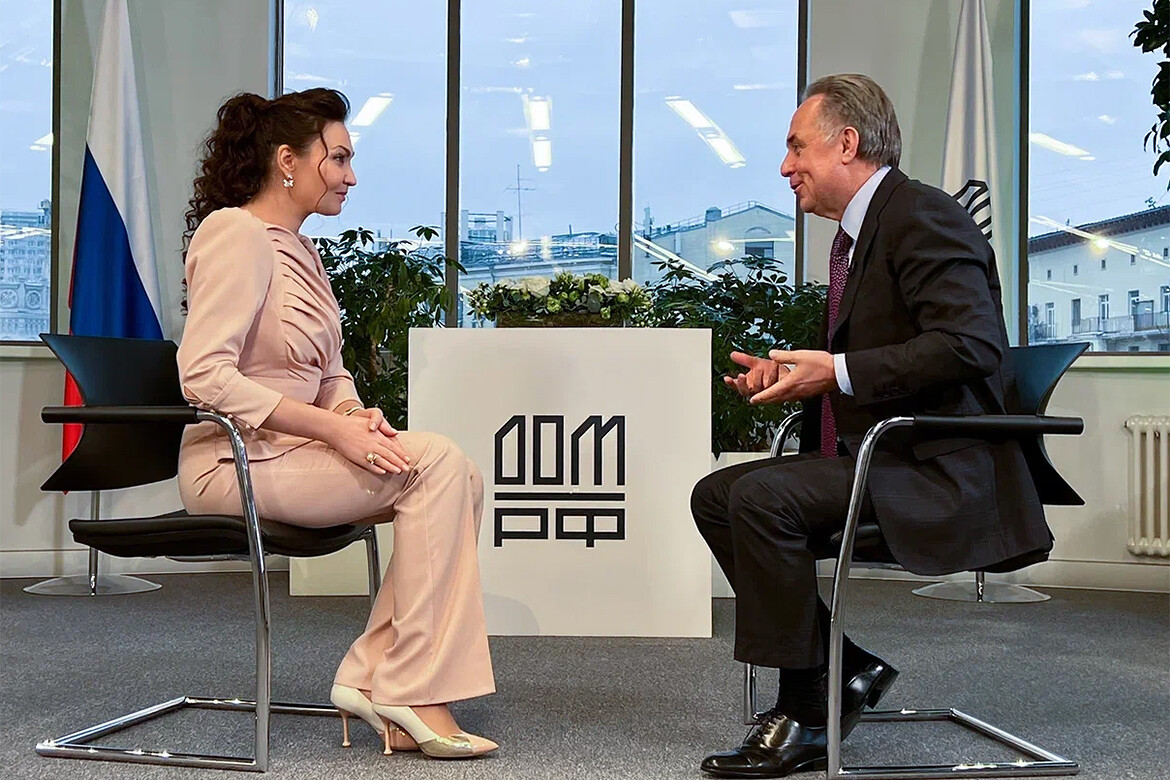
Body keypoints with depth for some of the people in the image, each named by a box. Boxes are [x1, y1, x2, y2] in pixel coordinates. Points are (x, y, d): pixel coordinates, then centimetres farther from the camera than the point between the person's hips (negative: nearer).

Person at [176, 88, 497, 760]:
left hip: (292, 451, 9)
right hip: (237, 460, -9)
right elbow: (204, 377, -21)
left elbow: (329, 374, 20)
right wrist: (332, 428, -23)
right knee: (435, 461, -23)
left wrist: (355, 415, -4)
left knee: (462, 479, -11)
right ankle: (412, 696, -20)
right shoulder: (235, 235, -11)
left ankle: (371, 674, -10)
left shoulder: (299, 249, 18)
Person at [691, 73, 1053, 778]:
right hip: (870, 455, 11)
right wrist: (791, 374, 6)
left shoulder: (924, 217, -13)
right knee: (715, 496, 6)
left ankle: (805, 715, -14)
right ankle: (850, 663, 5)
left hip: (933, 469, -11)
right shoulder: (857, 233, 18)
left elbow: (970, 343, -26)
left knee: (759, 497, -26)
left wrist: (836, 373, -23)